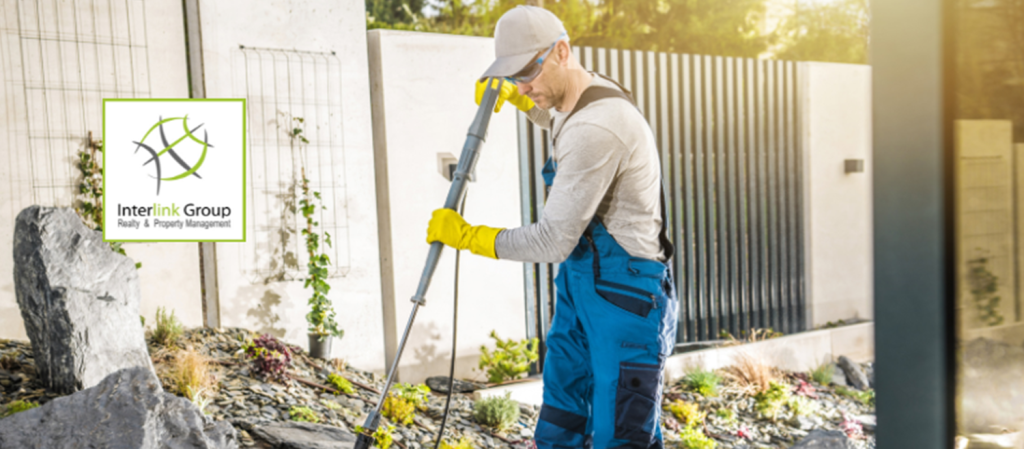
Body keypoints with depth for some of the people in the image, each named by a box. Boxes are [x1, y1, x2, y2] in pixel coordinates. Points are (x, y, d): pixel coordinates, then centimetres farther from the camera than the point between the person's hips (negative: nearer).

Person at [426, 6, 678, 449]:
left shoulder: (596, 128, -25)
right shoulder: (588, 93, 8)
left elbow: (552, 241, -23)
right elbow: (556, 118, 37)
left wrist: (466, 235, -11)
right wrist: (512, 95, 17)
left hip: (624, 291, -10)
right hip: (578, 279, 10)